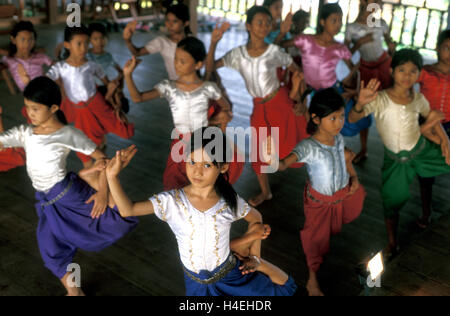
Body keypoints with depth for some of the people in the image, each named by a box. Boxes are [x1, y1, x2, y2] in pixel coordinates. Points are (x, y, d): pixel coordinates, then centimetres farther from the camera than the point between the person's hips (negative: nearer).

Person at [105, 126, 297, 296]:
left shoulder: (230, 201, -14)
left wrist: (254, 257, 4)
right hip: (196, 283, 0)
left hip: (230, 275, 0)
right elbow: (128, 210, -26)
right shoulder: (172, 202, -18)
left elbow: (256, 218, 6)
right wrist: (112, 177, -38)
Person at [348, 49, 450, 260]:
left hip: (423, 151, 3)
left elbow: (432, 118, 13)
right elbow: (352, 119, -33)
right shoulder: (380, 99, -20)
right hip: (395, 160, -3)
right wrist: (361, 104, -54)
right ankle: (392, 244, 30)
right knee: (392, 202, 7)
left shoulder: (418, 99, -7)